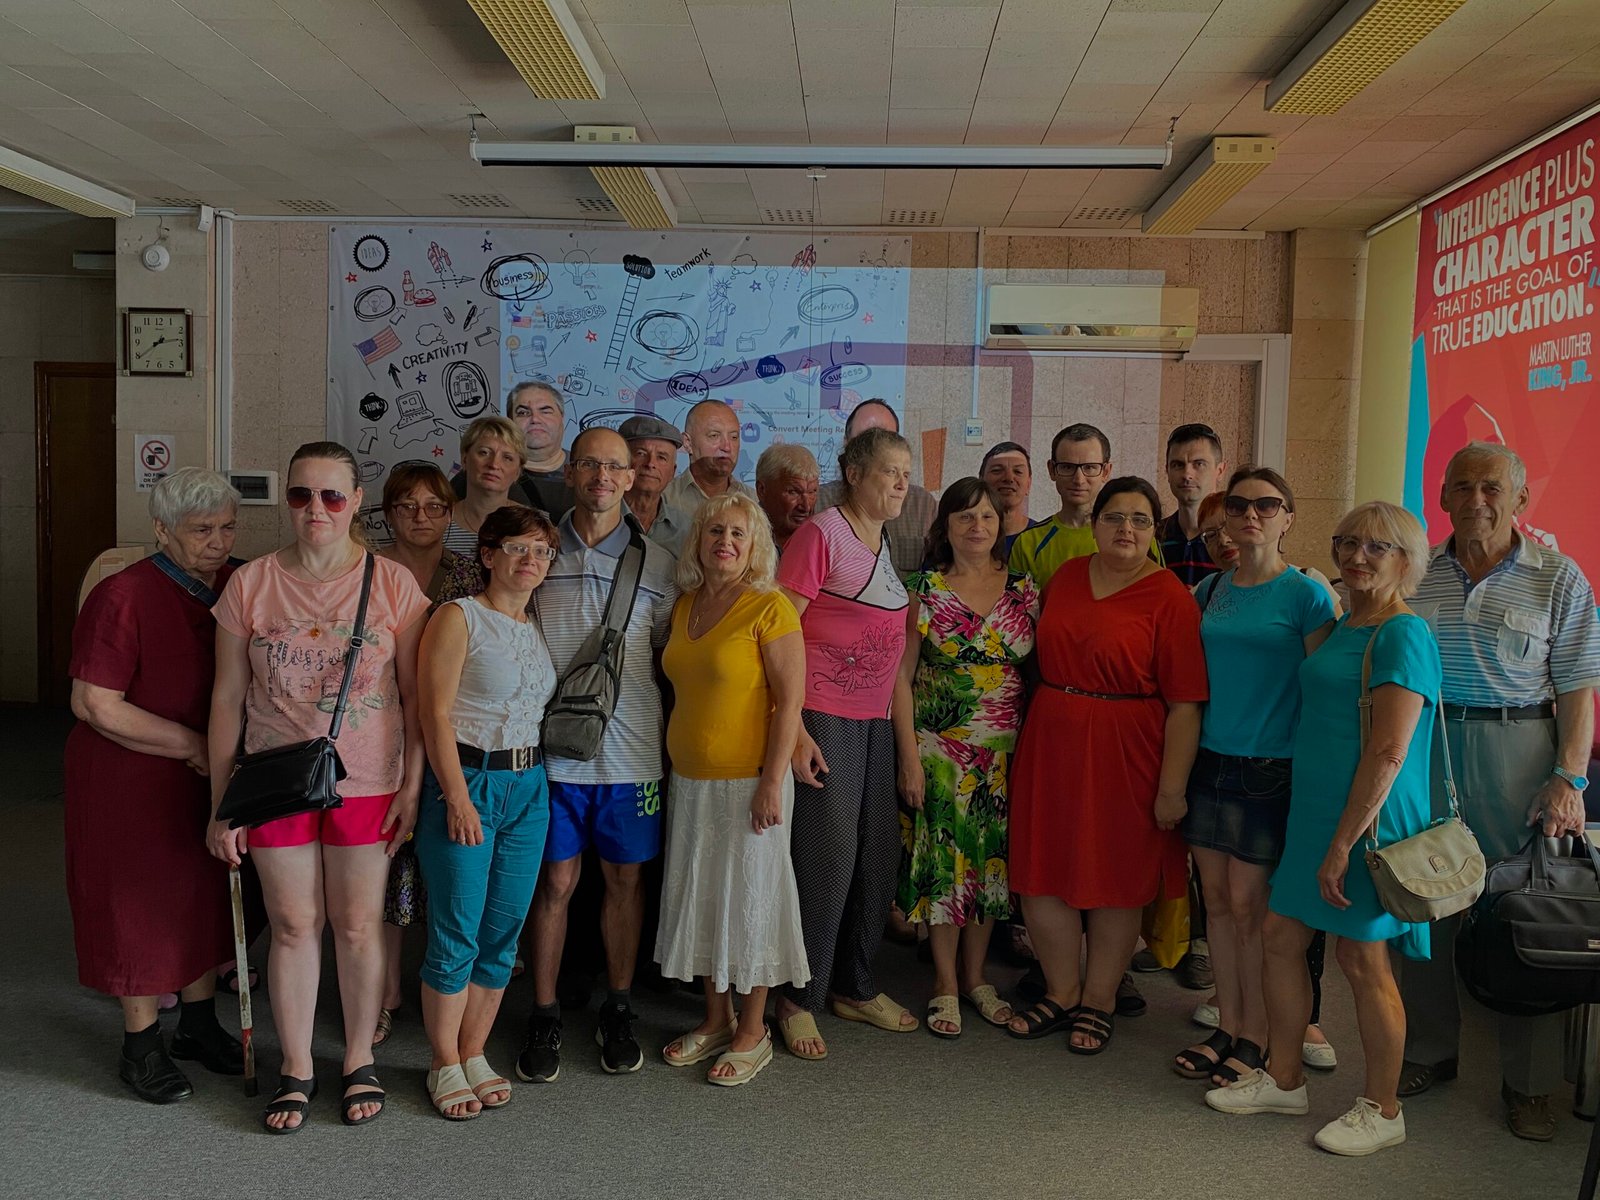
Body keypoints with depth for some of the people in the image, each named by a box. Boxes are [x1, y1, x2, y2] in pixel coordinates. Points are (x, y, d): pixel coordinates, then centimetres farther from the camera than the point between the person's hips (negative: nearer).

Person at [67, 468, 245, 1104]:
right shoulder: (123, 596, -20)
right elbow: (95, 705, -22)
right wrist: (194, 746, -19)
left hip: (211, 772, 6)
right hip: (131, 779, -6)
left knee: (207, 892, 15)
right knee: (139, 902, 7)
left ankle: (198, 1023, 34)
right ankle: (140, 1045, 25)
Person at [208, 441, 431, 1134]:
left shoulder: (393, 584, -4)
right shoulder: (250, 584, -1)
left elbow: (416, 694, -1)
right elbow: (228, 699, 3)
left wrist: (413, 786, -6)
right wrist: (220, 803, 3)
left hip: (366, 783, -1)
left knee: (359, 926, 9)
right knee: (293, 926, 10)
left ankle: (360, 1060, 29)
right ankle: (296, 1069, 28)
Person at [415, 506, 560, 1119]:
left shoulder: (538, 627, 12)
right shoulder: (458, 618, -7)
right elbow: (436, 713, -12)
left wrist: (533, 781, 5)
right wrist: (458, 797, -16)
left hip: (529, 788, 6)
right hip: (464, 779, -6)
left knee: (503, 932, 10)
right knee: (457, 934, 0)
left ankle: (474, 1053, 24)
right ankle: (444, 1064, 16)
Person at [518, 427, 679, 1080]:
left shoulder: (656, 563, 4)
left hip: (631, 750, 1)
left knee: (624, 878, 11)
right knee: (555, 880, 6)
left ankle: (617, 1011, 27)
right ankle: (544, 1017, 21)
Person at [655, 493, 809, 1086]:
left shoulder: (770, 608, -11)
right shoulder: (684, 606, 8)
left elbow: (789, 701, -14)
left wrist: (772, 781, -18)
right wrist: (675, 765, 12)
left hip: (747, 779, -6)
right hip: (689, 780, 7)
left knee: (749, 897, 3)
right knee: (699, 897, 13)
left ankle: (753, 1031, 19)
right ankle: (716, 1018, 30)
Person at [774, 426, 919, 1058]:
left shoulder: (889, 543, 15)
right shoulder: (820, 533, -9)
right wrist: (793, 728, -19)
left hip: (876, 720, 8)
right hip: (821, 716, -8)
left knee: (880, 854, 11)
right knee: (829, 856, -4)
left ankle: (855, 987, 28)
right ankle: (800, 1000, 12)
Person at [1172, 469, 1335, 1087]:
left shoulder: (1306, 595, -7)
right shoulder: (1209, 590, 9)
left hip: (1271, 767, -5)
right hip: (1209, 759, 5)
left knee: (1249, 902, 0)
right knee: (1217, 897, 10)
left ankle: (1257, 1037, 15)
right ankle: (1227, 1026, 22)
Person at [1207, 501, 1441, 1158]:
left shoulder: (1403, 634, -14)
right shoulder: (1341, 629, 13)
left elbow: (1388, 753, -20)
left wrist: (1343, 843, -20)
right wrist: (1319, 832, 17)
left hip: (1368, 816, -9)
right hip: (1313, 808, 9)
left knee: (1362, 960, 3)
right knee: (1281, 936, 12)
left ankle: (1382, 1109, 21)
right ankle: (1283, 1079, 28)